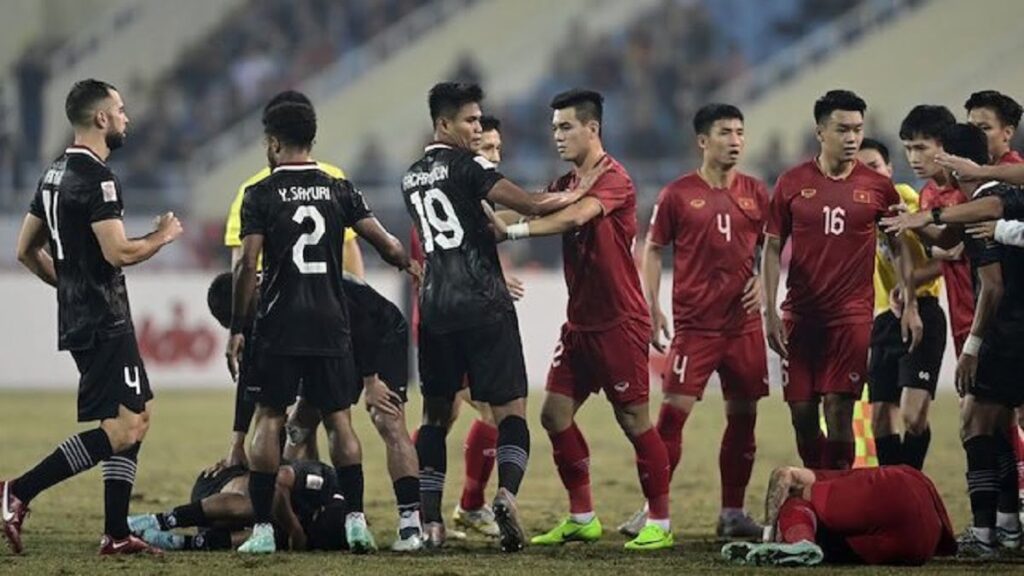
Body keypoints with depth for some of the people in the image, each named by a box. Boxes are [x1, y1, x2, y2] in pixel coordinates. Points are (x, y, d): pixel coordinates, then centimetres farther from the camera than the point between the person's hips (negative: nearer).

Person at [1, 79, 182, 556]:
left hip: (79, 318, 10)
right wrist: (162, 237, -6)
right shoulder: (96, 178, -16)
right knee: (121, 429, -12)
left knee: (138, 417, 14)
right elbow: (118, 252, -23)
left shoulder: (55, 174, 14)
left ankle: (116, 534, 11)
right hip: (104, 324, -10)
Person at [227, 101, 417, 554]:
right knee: (338, 418, 8)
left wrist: (236, 330, -3)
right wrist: (409, 265, 26)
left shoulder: (260, 195, -4)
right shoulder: (339, 190, 5)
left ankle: (262, 529, -1)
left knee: (268, 418, 4)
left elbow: (247, 266, -9)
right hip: (330, 326, 3)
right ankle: (355, 519, -1)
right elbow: (385, 244, 4)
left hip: (278, 328, -3)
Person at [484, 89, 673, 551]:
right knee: (555, 414, 4)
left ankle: (660, 522, 4)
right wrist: (490, 221, -19)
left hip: (620, 322, -8)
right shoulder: (568, 184, 13)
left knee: (633, 419, -4)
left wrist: (513, 231, -34)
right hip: (580, 321, 8)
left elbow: (574, 217, -30)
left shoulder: (613, 179, -14)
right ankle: (581, 518, 14)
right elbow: (536, 207, 0)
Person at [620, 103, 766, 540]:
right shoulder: (678, 194, -1)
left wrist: (762, 280, -1)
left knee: (743, 416, 7)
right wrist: (651, 309, -3)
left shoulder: (755, 193, 8)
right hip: (694, 323, -4)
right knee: (673, 411, -10)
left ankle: (732, 512, 16)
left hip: (744, 323, 4)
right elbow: (653, 250, 4)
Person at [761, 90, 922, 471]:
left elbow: (900, 248, 10)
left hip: (852, 314, -1)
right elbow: (773, 248, 5)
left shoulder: (877, 187, 1)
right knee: (802, 412, 3)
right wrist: (770, 312, -1)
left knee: (839, 409, -9)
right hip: (801, 314, 1)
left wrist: (910, 306, 2)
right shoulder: (792, 183, 2)